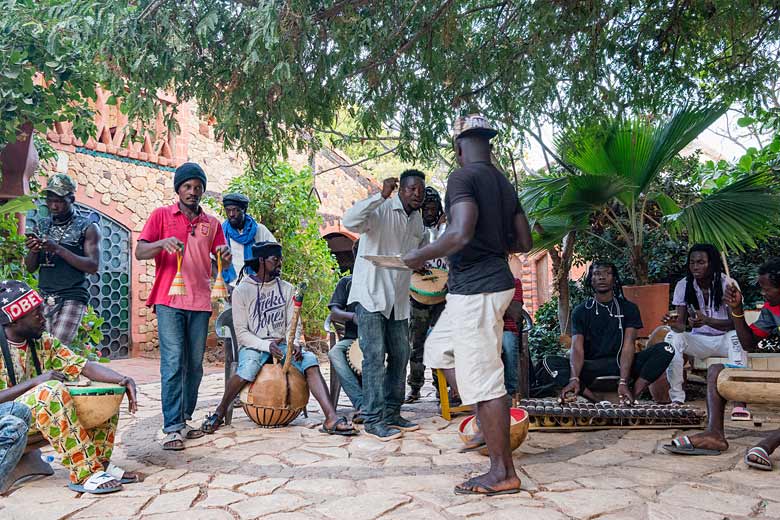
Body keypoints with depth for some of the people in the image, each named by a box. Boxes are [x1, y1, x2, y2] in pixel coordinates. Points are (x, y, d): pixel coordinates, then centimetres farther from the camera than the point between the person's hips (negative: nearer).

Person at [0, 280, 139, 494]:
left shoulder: (44, 342, 5)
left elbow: (84, 366, -3)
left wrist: (123, 380, -18)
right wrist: (34, 382, -27)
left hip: (40, 424, 7)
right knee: (51, 390, -34)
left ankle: (100, 462, -9)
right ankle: (83, 473, -32)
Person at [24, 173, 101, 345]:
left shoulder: (88, 228, 0)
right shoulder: (43, 226, 14)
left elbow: (93, 266, -9)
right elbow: (31, 268, 15)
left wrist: (58, 249, -17)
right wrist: (33, 251, -8)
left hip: (72, 298, -4)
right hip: (44, 298, 5)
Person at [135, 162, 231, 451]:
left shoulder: (212, 223, 15)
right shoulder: (161, 215, 6)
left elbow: (222, 262, 15)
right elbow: (139, 252, -2)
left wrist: (225, 255, -10)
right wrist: (162, 243, -23)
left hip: (200, 302, 4)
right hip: (169, 300, -4)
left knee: (195, 365, 7)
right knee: (173, 362, -9)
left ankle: (183, 419, 18)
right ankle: (172, 428, -5)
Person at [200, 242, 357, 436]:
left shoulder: (287, 289, 9)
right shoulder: (242, 290, -2)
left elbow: (293, 324, 7)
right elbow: (241, 332, -6)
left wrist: (294, 343, -15)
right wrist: (266, 345, -20)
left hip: (281, 345, 3)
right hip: (252, 346, -3)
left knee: (309, 359, -26)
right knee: (248, 367, -37)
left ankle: (331, 418, -35)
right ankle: (219, 413, -10)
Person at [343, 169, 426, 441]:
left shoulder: (418, 221, 13)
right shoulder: (381, 210, -11)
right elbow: (349, 221, -30)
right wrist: (381, 195, -31)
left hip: (398, 299, 8)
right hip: (371, 294, -8)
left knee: (400, 356, 9)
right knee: (375, 356, -8)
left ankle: (391, 413, 20)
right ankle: (374, 419, -1)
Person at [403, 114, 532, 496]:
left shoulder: (463, 177, -12)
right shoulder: (505, 184, 14)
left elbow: (460, 234, -26)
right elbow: (524, 243, 15)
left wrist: (420, 256, -11)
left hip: (475, 289, -10)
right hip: (494, 282, 10)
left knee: (483, 380, -3)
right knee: (437, 350, 22)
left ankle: (503, 473, 8)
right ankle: (489, 424, 26)